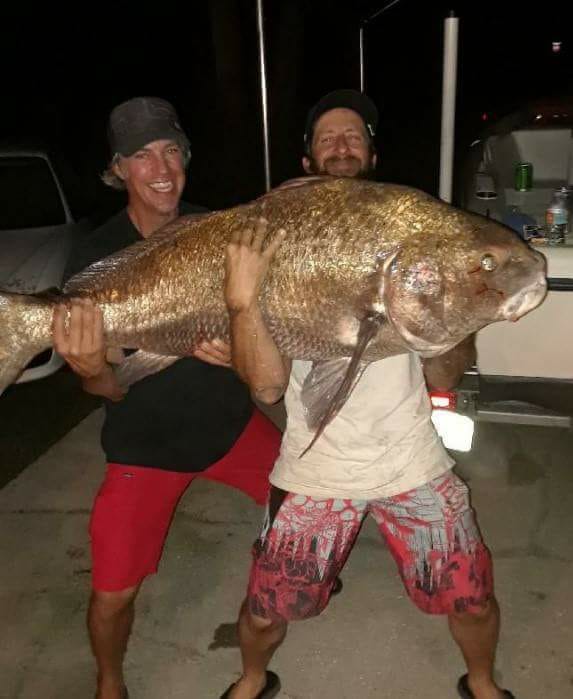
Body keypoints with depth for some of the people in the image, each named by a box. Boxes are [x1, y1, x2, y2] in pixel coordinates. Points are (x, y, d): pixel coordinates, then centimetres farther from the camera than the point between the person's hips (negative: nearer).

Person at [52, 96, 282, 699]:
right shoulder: (96, 258, -15)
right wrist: (93, 368, -36)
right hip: (146, 441, -3)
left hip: (232, 421, 3)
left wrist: (239, 346, -23)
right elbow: (109, 389, -13)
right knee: (114, 593, -2)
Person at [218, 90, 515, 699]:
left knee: (474, 602, 11)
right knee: (266, 611, 11)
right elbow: (267, 386, -15)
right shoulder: (277, 247, -6)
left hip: (412, 463, 2)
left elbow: (445, 380, -1)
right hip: (313, 471, -1)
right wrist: (241, 298, -29)